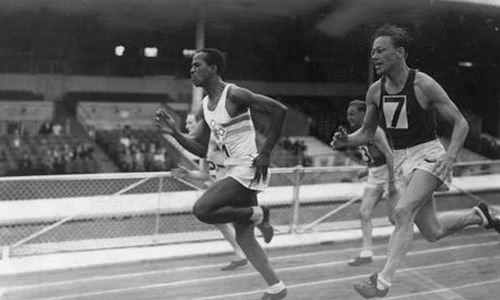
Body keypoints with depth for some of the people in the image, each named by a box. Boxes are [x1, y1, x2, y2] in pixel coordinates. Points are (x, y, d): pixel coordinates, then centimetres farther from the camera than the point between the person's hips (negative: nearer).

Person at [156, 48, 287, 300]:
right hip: (235, 172, 9)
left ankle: (258, 215, 0)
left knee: (202, 209, -18)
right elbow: (200, 149, 15)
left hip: (248, 170, -9)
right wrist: (175, 133, 0)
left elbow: (278, 110, -17)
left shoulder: (234, 95, -13)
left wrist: (265, 153, -17)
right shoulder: (204, 107, 12)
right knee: (243, 237, 10)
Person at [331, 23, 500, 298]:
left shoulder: (424, 85, -15)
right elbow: (367, 133, 12)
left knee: (402, 212, -26)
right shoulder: (375, 91, 1)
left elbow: (461, 124, -10)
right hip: (402, 160, 6)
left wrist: (450, 157, -26)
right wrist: (346, 140, -10)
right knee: (433, 232, 13)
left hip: (428, 155, -6)